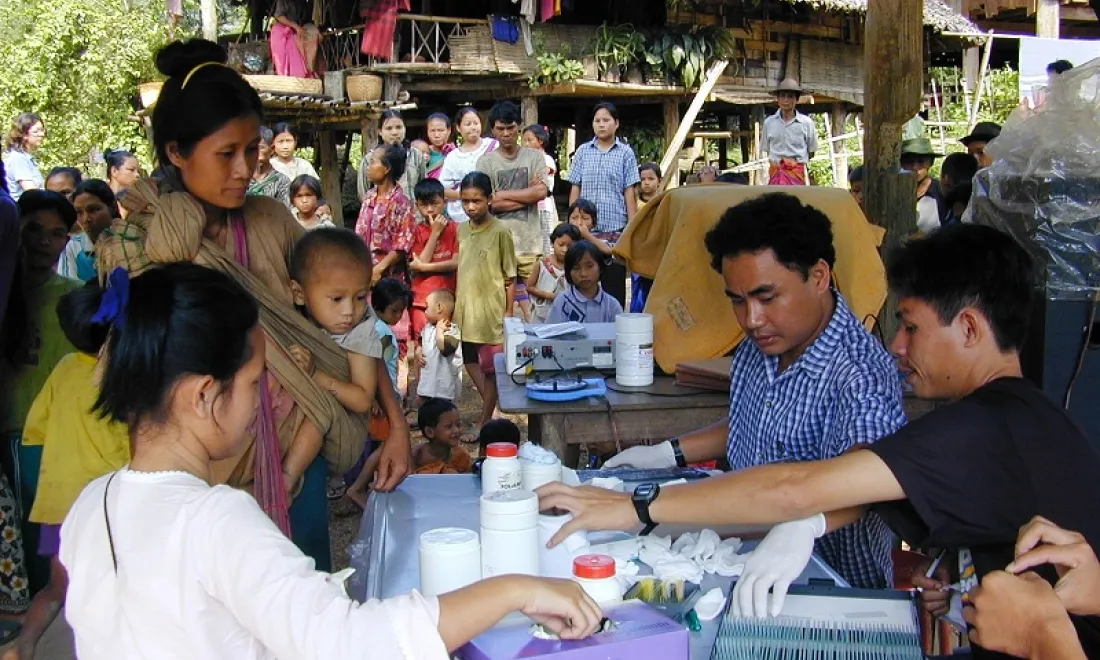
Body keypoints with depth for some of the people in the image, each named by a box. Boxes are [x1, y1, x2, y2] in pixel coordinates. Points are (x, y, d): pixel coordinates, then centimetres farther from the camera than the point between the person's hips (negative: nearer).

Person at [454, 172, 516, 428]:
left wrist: (509, 312, -10)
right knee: (470, 361, 17)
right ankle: (490, 404, 35)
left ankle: (486, 420, 13)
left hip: (491, 309, -6)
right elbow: (460, 268, 12)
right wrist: (455, 303, 11)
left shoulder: (500, 232, -11)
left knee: (490, 367, 3)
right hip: (465, 308, 6)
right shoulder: (461, 230, 5)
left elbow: (510, 277, -9)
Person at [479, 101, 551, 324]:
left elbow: (541, 192, -5)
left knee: (533, 300, 1)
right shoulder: (485, 162, 5)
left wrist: (503, 194, -4)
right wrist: (528, 195, -4)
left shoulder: (535, 157, 9)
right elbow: (490, 203, -5)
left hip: (530, 241, 1)